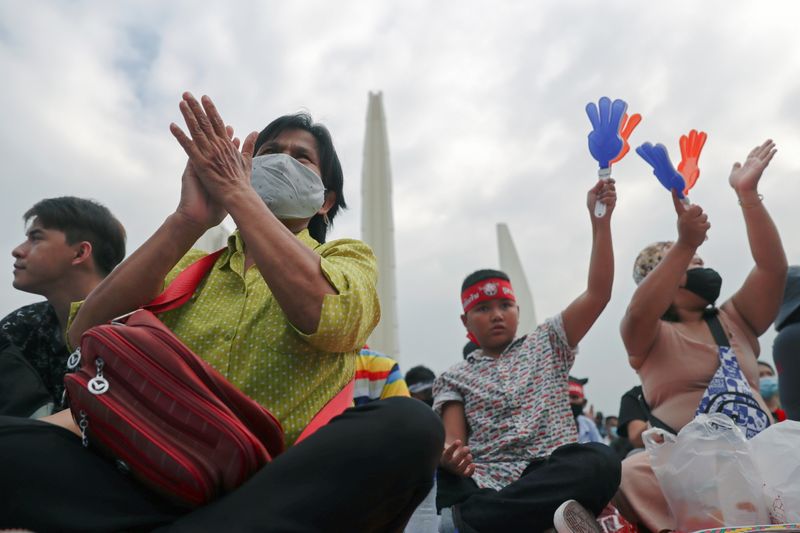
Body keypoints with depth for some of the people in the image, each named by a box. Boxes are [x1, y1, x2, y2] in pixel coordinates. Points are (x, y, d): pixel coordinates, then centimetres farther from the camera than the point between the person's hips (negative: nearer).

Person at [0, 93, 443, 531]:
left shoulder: (347, 257, 8)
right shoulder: (190, 266, 16)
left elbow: (328, 317, -16)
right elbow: (87, 334, -1)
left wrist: (237, 193, -12)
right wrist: (189, 219, -11)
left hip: (294, 487, -1)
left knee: (409, 424, -31)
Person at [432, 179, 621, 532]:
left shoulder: (546, 344, 15)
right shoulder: (455, 378, 13)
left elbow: (598, 293, 6)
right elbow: (452, 440, 0)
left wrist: (600, 220, -2)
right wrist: (451, 456, -26)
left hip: (554, 473, 2)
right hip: (487, 485, -1)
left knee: (600, 462, -35)